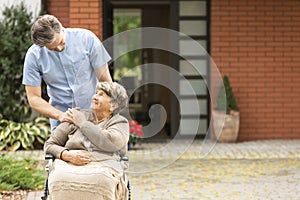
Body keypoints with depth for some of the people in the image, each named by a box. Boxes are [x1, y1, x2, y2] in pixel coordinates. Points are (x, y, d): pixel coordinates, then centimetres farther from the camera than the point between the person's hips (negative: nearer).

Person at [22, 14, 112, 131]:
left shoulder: (86, 38, -9)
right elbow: (33, 98, -5)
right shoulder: (34, 56, -7)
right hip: (61, 121, 1)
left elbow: (105, 79, -4)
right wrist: (59, 115, -19)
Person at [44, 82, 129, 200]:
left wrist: (82, 123, 7)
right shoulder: (76, 117, 26)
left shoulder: (120, 123, 19)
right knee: (60, 179, -37)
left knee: (99, 181, -41)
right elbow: (49, 145, 23)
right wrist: (67, 155, -1)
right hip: (69, 167, 2)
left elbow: (111, 143, -5)